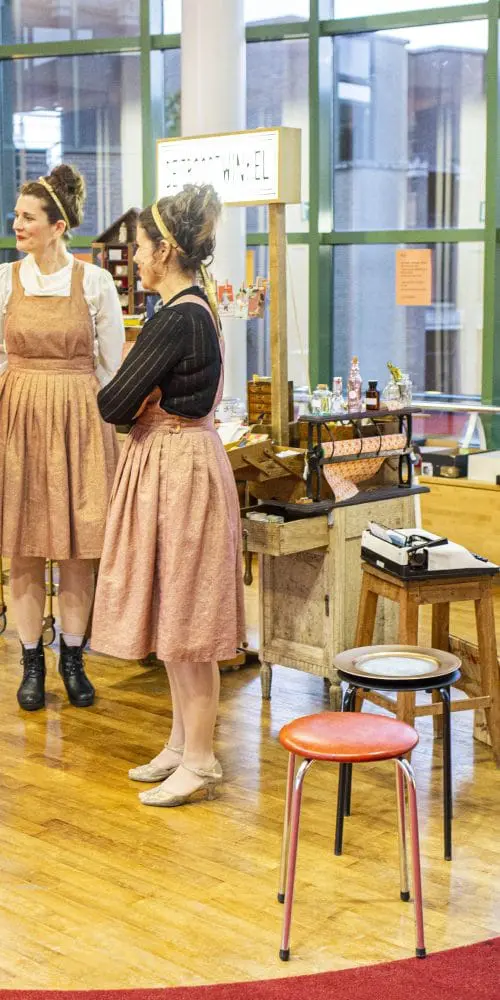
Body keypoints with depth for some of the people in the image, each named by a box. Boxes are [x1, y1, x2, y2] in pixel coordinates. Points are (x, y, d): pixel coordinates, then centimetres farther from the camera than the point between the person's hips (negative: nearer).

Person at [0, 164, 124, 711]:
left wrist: (112, 429, 2)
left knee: (77, 545, 4)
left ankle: (73, 659, 18)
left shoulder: (94, 281, -1)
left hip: (79, 420, -1)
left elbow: (112, 364, 4)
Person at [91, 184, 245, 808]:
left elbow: (113, 403, -17)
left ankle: (199, 762, 8)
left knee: (183, 617, -2)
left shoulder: (177, 318, -19)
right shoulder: (196, 308, 12)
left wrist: (137, 404, 2)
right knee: (172, 614, 16)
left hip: (181, 468, -10)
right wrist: (145, 403, -3)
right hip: (169, 464, 10)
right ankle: (182, 744, 27)